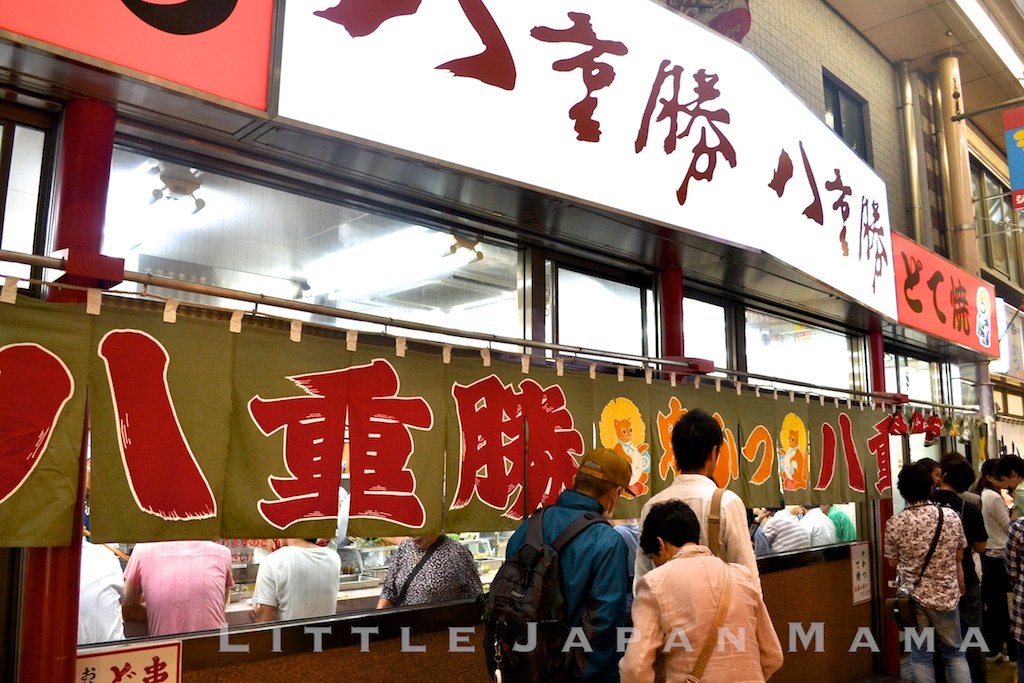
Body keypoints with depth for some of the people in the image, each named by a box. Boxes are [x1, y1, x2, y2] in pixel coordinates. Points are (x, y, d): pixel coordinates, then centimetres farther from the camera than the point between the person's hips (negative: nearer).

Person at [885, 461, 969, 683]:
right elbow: (959, 556, 5)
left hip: (913, 596, -2)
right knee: (954, 653, 17)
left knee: (920, 656, 9)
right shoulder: (951, 517, -8)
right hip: (946, 595, 2)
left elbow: (893, 561, -1)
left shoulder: (894, 524, -13)